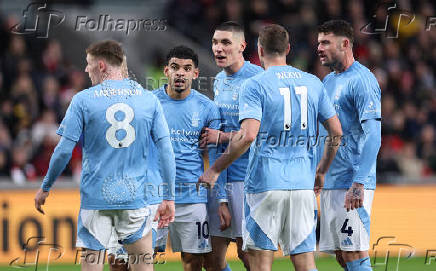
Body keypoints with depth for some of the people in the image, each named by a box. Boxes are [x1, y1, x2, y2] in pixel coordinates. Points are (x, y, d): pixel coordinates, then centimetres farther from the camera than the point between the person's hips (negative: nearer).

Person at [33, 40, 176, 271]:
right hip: (135, 198, 2)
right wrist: (169, 199, 6)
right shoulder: (149, 100, 4)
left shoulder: (83, 100, -3)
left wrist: (45, 188, 9)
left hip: (95, 198, -2)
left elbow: (64, 150, -4)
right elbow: (166, 151, 1)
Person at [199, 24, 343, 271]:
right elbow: (336, 132, 11)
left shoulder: (256, 85, -6)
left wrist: (215, 170, -10)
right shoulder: (313, 83, 10)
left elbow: (249, 135, -17)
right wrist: (322, 170, 25)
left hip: (265, 183, -4)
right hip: (303, 184, 4)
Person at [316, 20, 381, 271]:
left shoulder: (362, 80, -11)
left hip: (352, 184, -9)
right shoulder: (329, 81, 17)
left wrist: (359, 183, -25)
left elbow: (372, 135, -18)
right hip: (330, 183, 9)